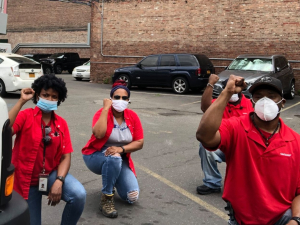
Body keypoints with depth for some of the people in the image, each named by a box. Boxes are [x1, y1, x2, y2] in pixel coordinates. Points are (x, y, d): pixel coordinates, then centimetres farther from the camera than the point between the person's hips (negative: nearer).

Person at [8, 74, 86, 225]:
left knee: (79, 195, -24)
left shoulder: (61, 123, 1)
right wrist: (21, 102, -28)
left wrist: (59, 181, -19)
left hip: (51, 174, 2)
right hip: (26, 179, -2)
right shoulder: (25, 116, -9)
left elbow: (65, 156, -3)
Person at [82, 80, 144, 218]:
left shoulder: (133, 116, -6)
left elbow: (139, 143, -9)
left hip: (120, 160, 4)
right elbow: (99, 134, -36)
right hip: (96, 156, -4)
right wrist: (106, 108, -30)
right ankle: (106, 199, -22)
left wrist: (121, 149, -26)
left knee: (132, 197, -10)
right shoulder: (102, 112, -17)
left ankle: (111, 180, 21)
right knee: (113, 158, -40)